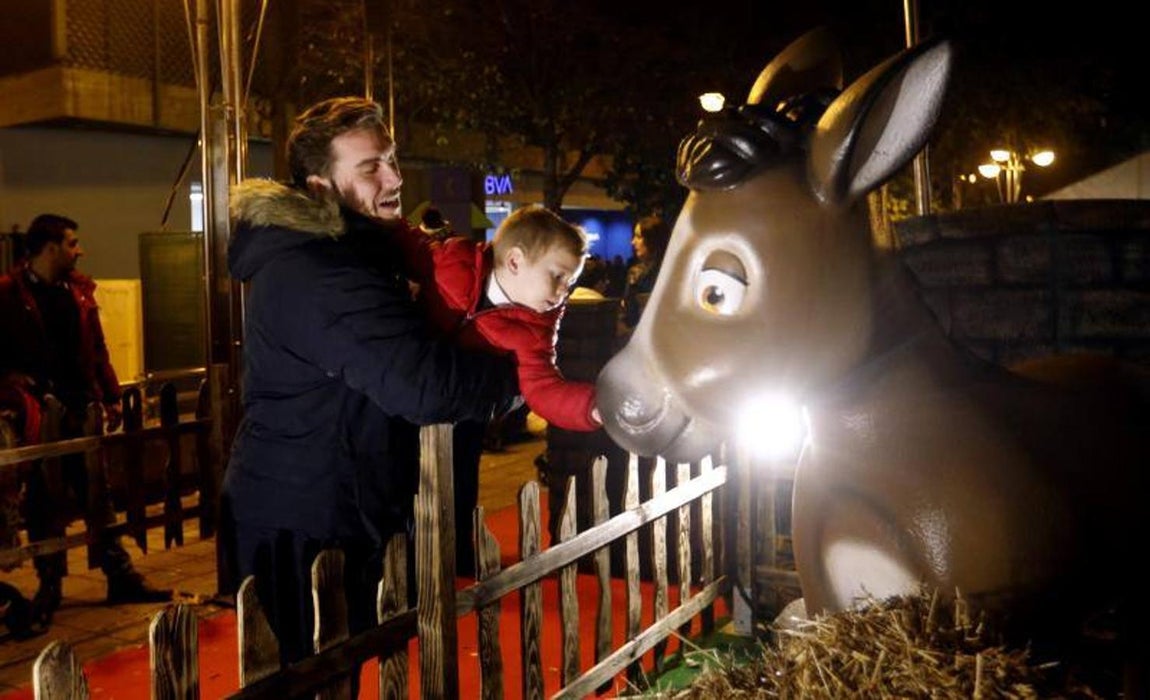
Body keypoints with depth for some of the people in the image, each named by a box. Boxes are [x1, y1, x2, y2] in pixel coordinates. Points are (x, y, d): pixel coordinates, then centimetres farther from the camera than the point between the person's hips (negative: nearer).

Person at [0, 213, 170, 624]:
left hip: (81, 408, 4)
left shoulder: (79, 290, 11)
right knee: (42, 501, 5)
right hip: (37, 413, -4)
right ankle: (49, 585, 17)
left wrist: (111, 398, 9)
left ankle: (120, 576, 16)